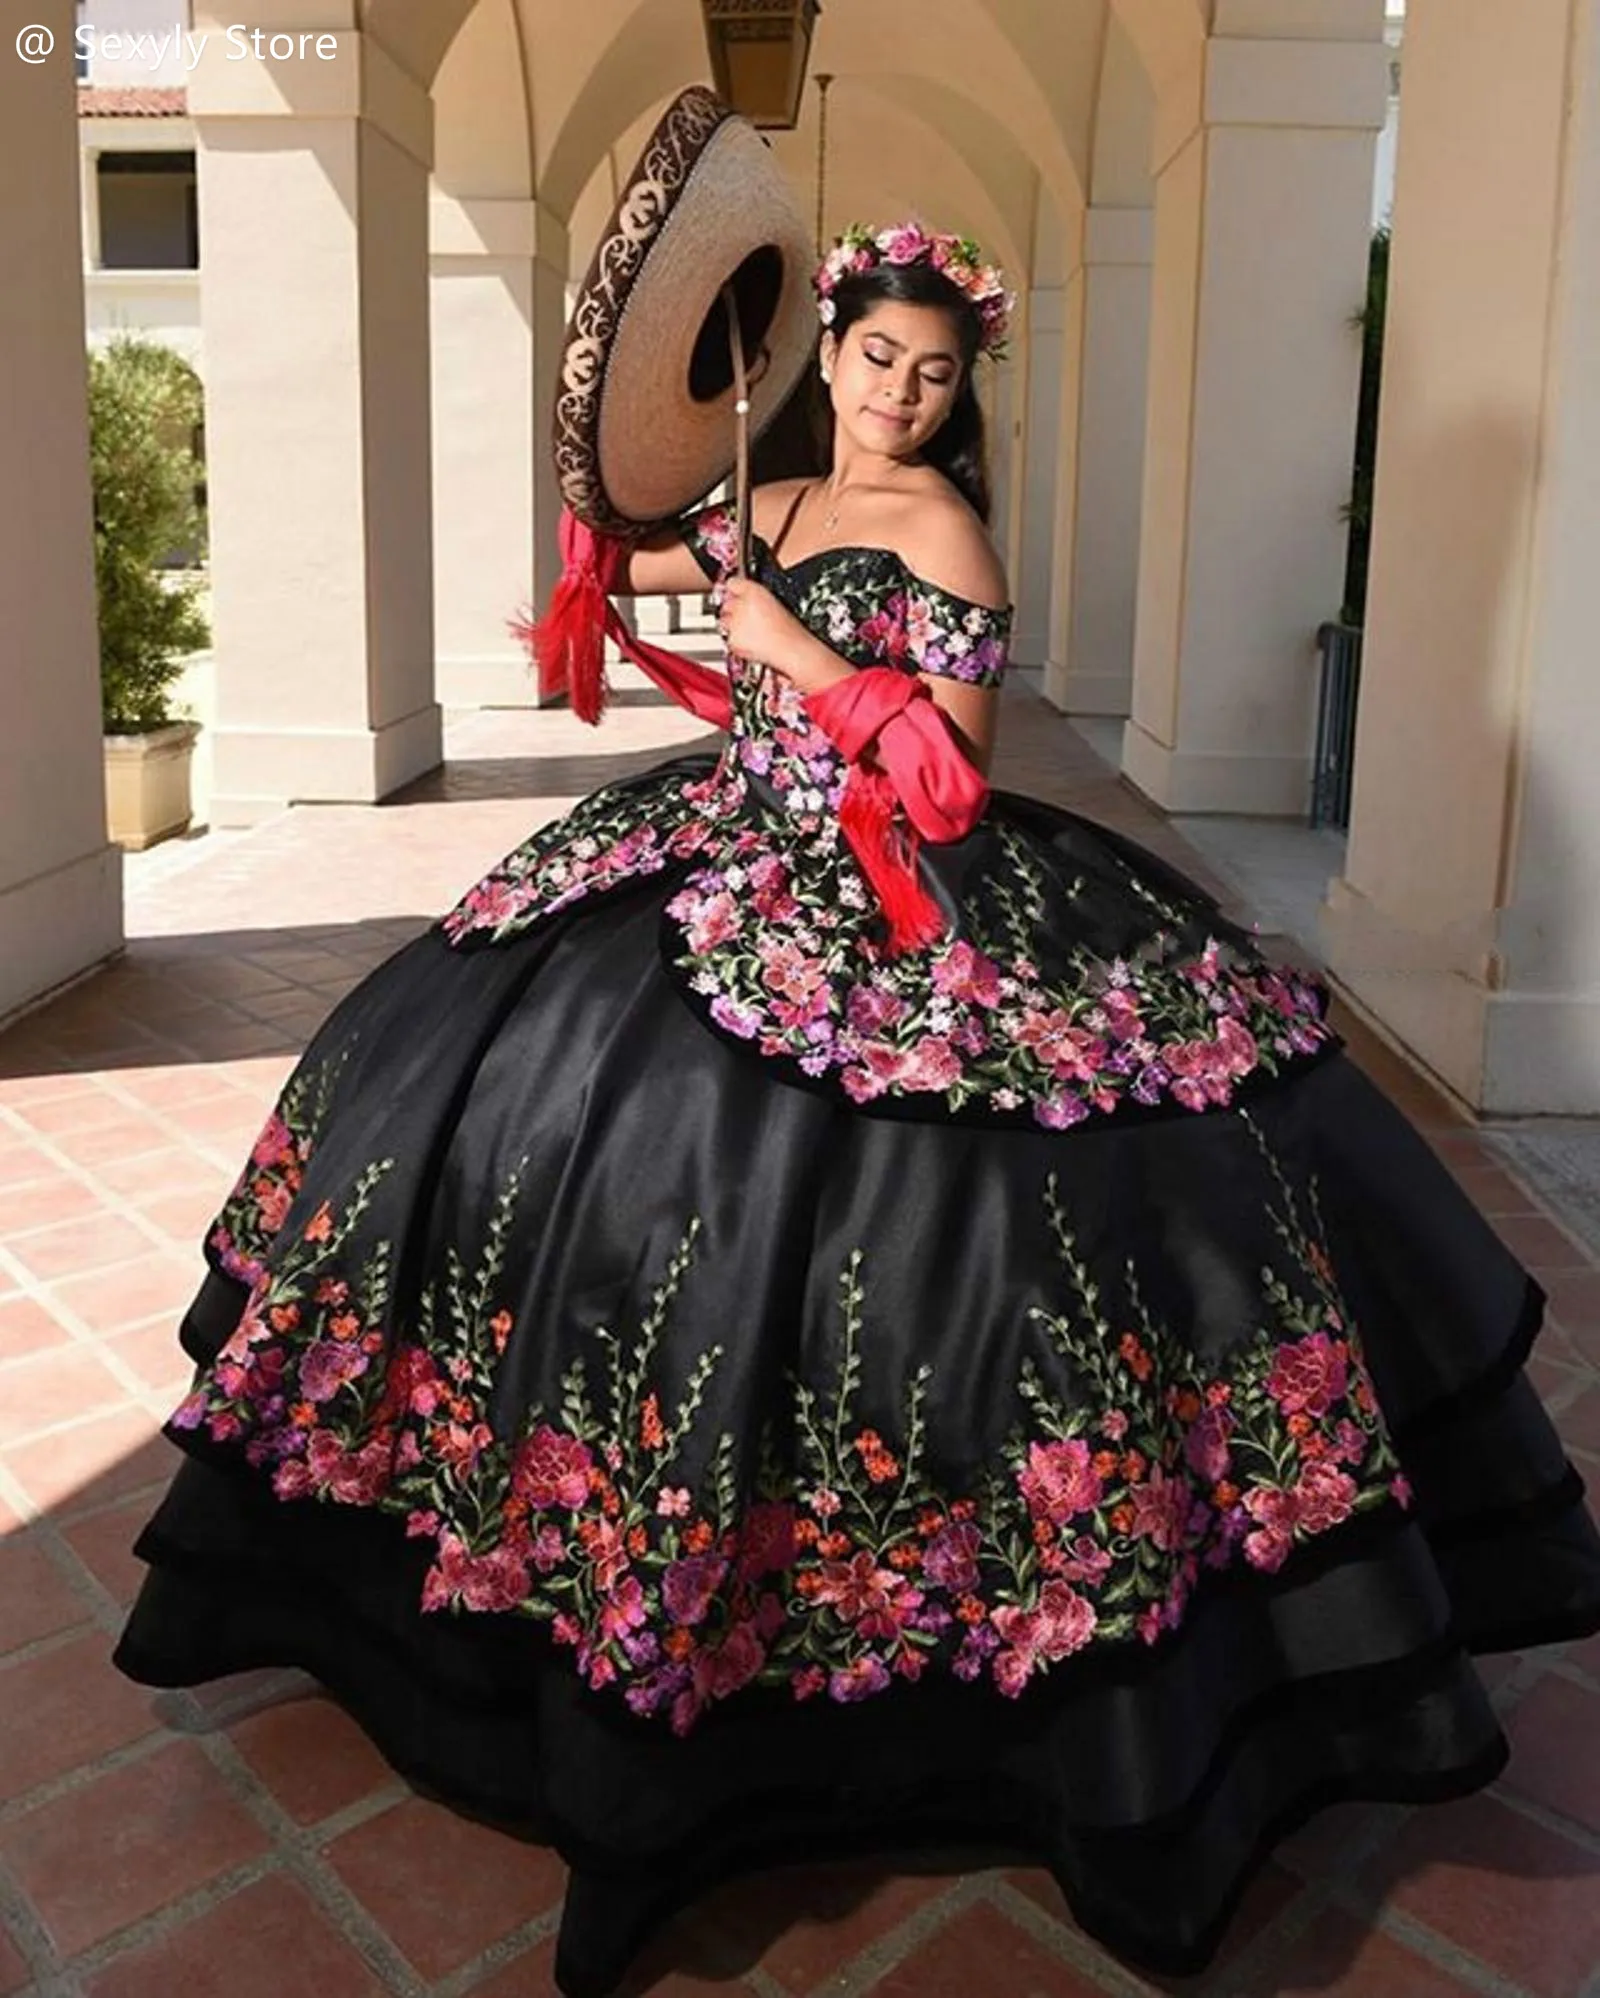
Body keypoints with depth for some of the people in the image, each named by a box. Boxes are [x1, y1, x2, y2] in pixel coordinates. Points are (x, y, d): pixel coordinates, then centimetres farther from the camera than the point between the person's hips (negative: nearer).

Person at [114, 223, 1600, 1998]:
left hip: (880, 902, -8)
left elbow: (957, 745, -13)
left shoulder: (935, 518, -4)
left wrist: (796, 652, -13)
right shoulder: (774, 505, 16)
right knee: (518, 1086, 8)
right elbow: (640, 563, 35)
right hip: (731, 852, 8)